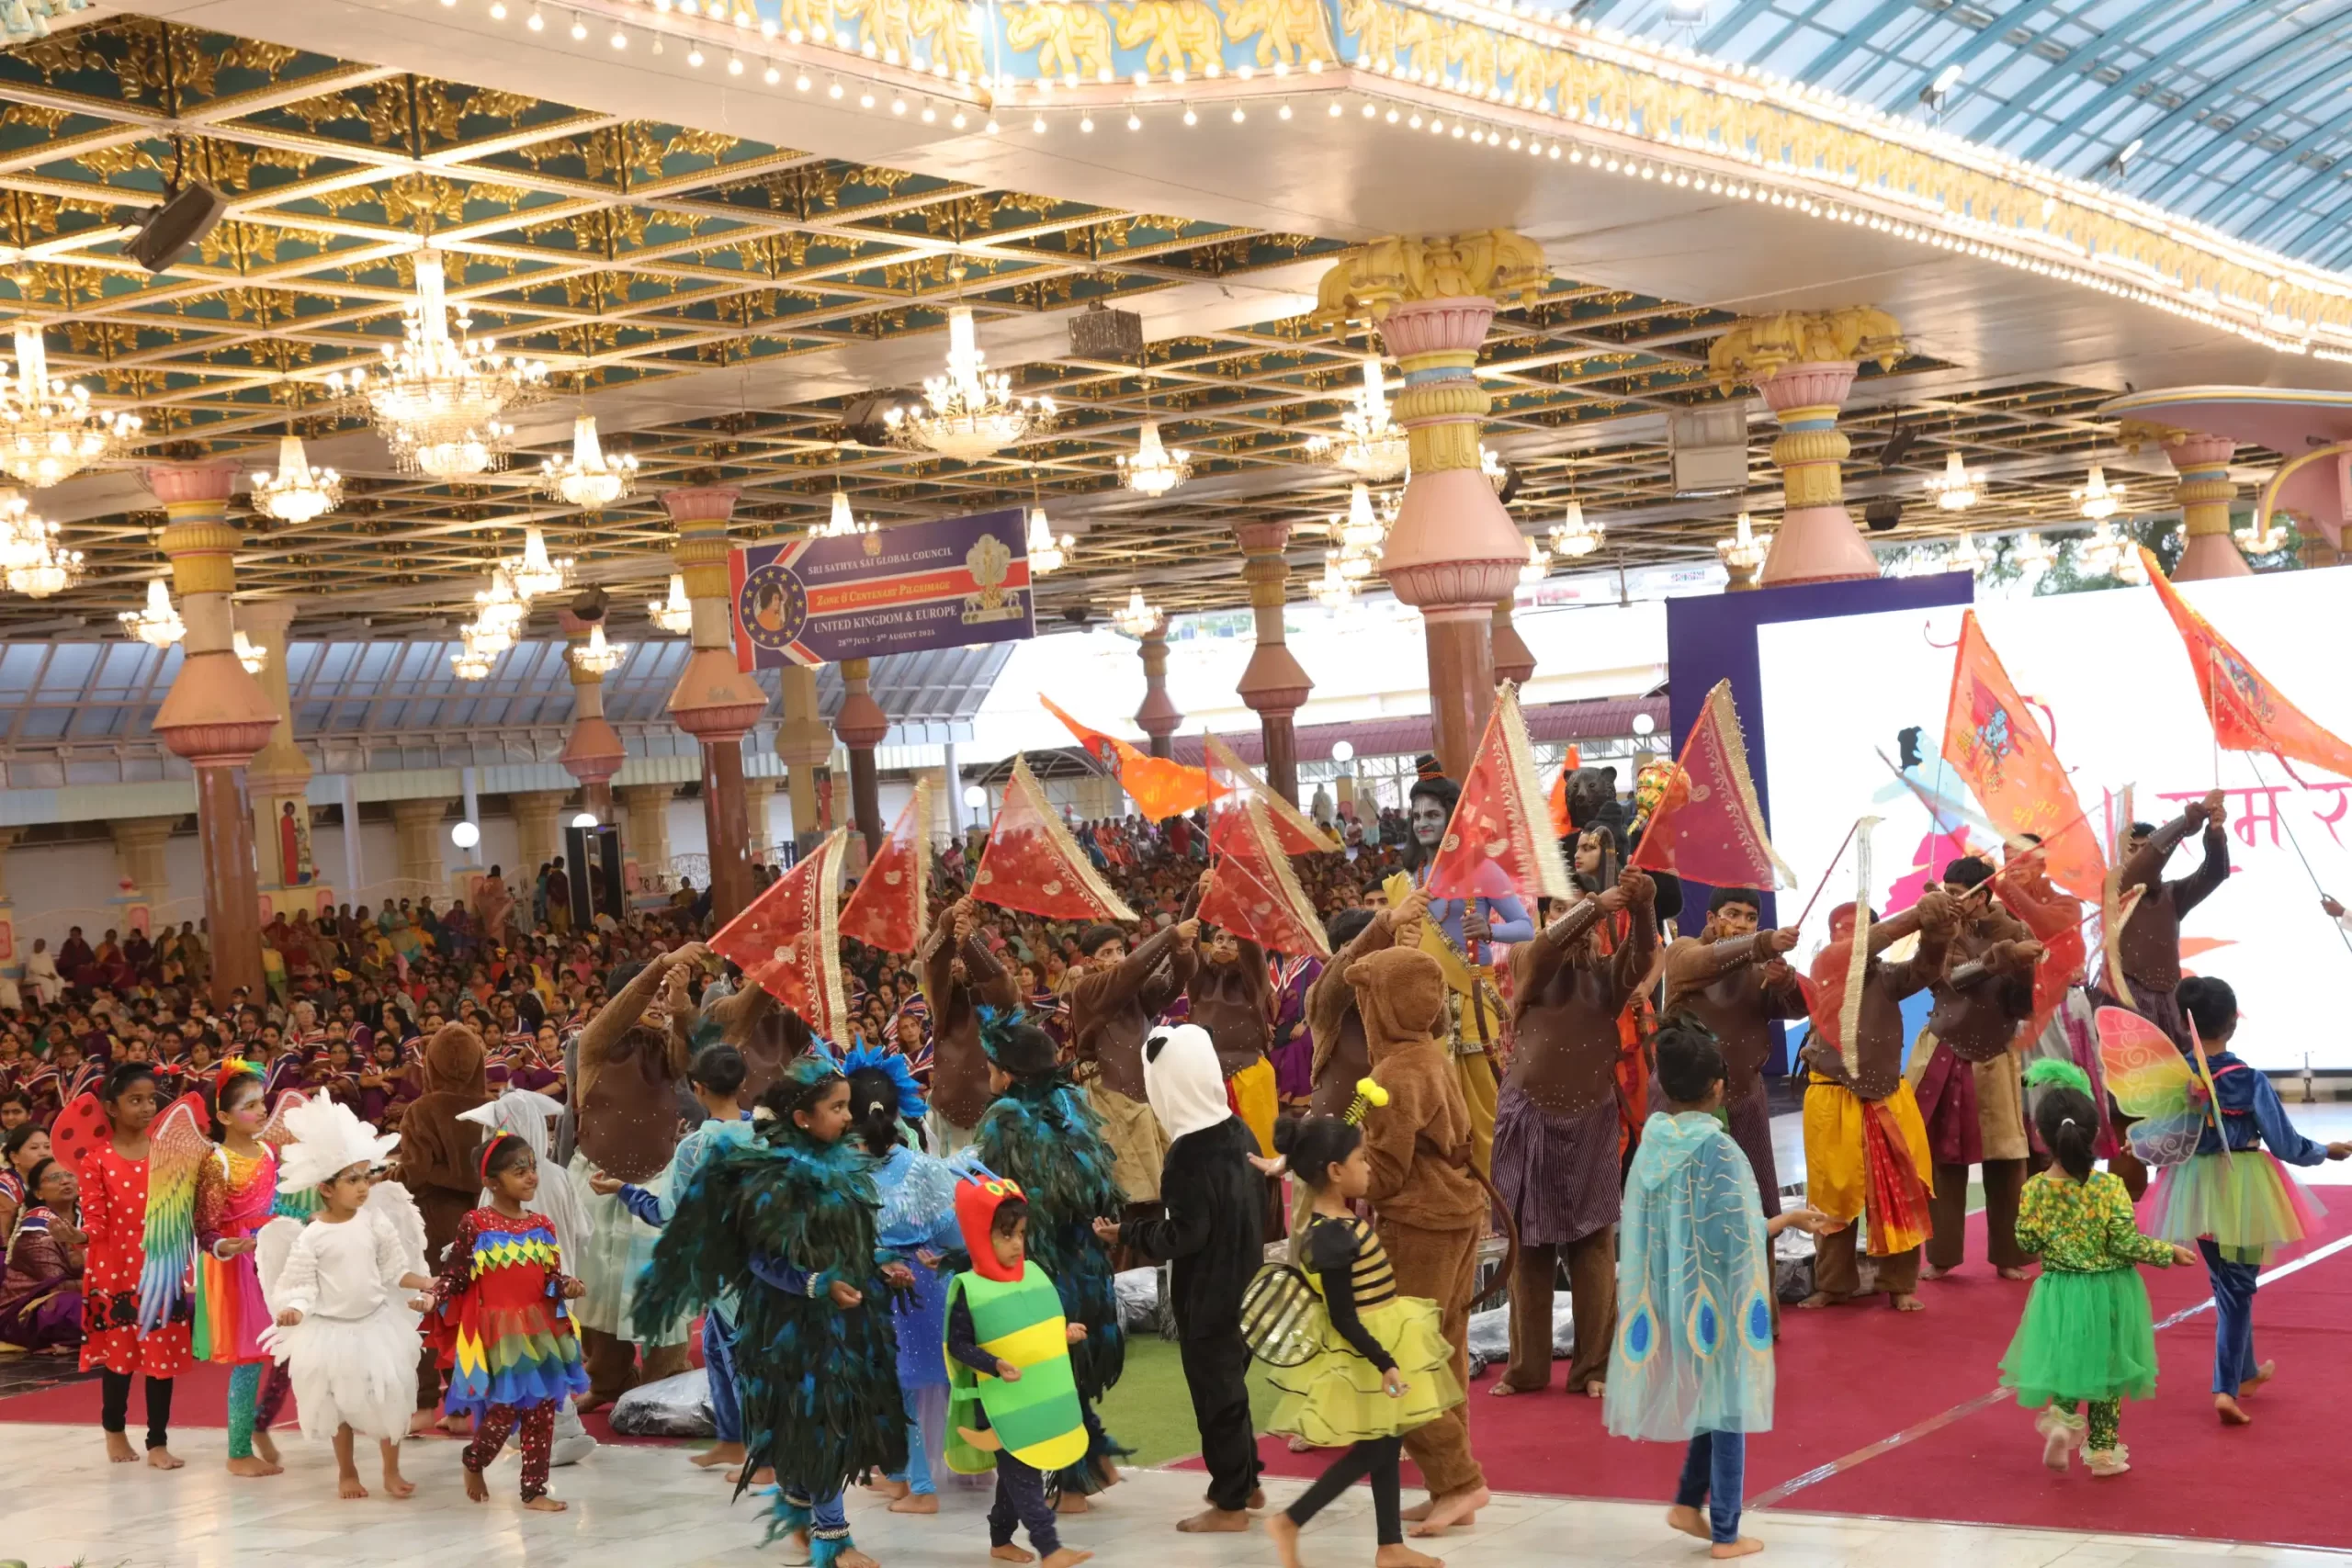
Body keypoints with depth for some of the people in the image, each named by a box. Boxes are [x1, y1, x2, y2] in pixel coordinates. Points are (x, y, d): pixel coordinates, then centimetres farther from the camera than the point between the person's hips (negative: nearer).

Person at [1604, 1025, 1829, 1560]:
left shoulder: (1650, 1144, -1)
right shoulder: (1717, 1148, -19)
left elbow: (1649, 1228, 7)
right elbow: (1739, 1236, -16)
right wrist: (1790, 1220, 0)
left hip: (1671, 1299, 6)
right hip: (1716, 1300, -6)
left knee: (1708, 1398, 23)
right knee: (1727, 1407, 6)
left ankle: (1688, 1502, 20)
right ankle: (1725, 1533, 12)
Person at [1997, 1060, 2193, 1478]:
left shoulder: (2034, 1190, -12)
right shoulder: (2110, 1187, -19)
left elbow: (2027, 1243, -5)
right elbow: (2125, 1244, -18)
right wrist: (2169, 1252, -4)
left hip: (2059, 1292, 2)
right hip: (2107, 1294, -2)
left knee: (2067, 1362, 20)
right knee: (2104, 1368, 13)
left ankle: (2062, 1416, -5)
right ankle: (2102, 1450, 20)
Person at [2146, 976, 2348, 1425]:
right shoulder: (2250, 1081, -17)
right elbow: (2285, 1145, -11)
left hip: (2196, 1189, 3)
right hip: (2242, 1189, -3)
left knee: (2226, 1283, 22)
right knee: (2238, 1288, 8)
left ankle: (2246, 1370, 38)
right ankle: (2226, 1388, 0)